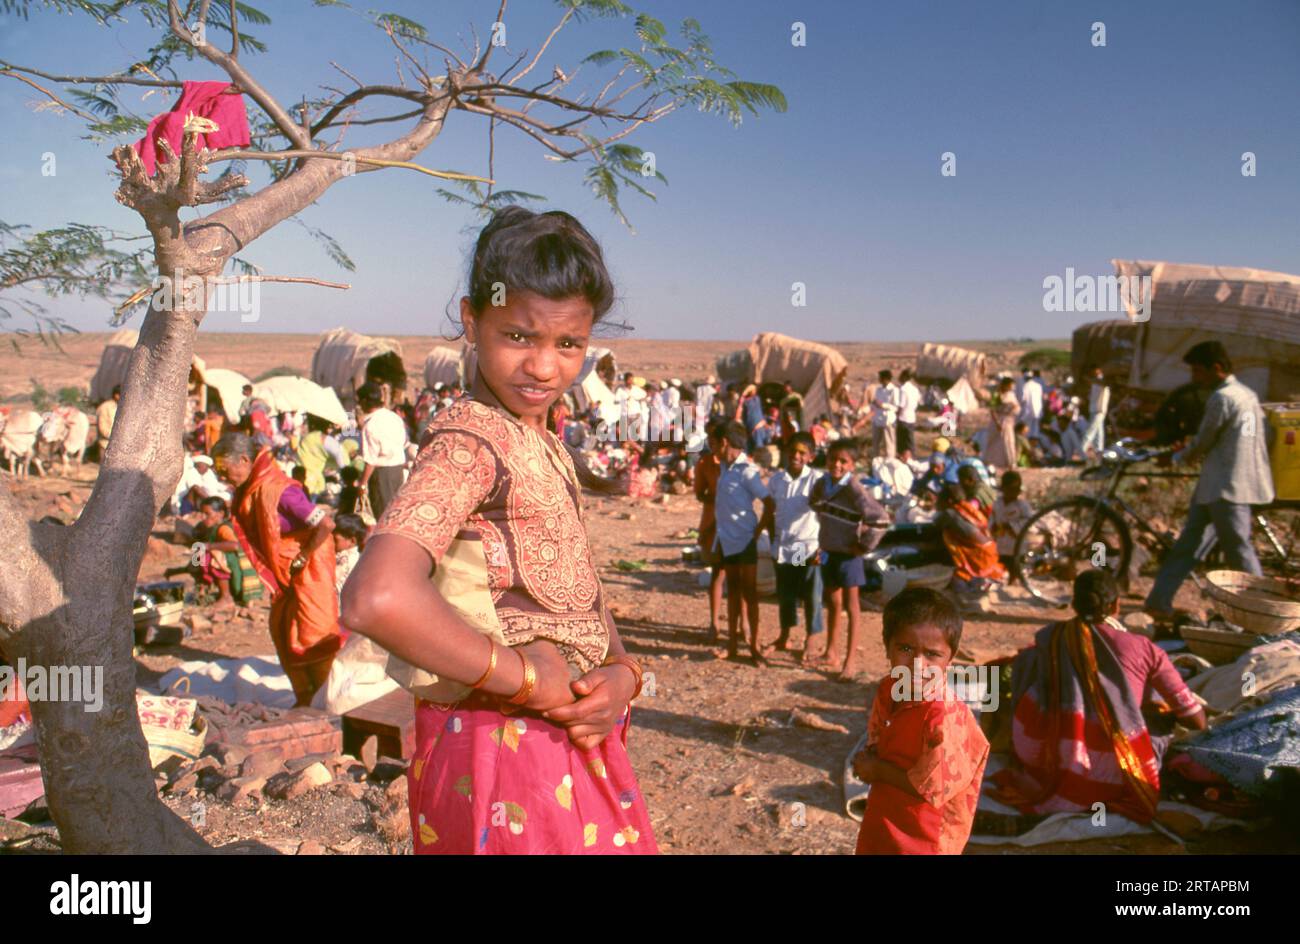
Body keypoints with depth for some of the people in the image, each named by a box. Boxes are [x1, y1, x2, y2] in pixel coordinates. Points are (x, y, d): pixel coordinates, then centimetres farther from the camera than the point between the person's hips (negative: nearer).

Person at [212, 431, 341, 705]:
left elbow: (326, 524, -29)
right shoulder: (250, 490, 1)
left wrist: (301, 559, -20)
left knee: (313, 634, -4)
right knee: (282, 630, 11)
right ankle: (305, 698, 23)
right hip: (284, 571, 9)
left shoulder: (278, 489, -26)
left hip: (309, 568, -9)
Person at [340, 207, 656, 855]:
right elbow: (375, 599, -37)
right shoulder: (470, 440, -21)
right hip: (505, 749, -9)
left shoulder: (542, 442, 8)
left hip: (572, 744, 9)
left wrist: (622, 674, -9)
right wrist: (526, 676, -25)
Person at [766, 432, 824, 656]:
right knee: (785, 594, 17)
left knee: (811, 596, 5)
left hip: (808, 549, -4)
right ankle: (784, 636, 33)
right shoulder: (777, 479, 2)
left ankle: (810, 641, 20)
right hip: (782, 548, 4)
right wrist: (773, 540, 9)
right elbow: (770, 512, 13)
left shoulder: (817, 479, -11)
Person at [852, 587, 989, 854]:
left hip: (922, 841, -6)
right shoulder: (888, 690, -7)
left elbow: (932, 788, -24)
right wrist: (867, 762, -12)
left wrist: (879, 771, -17)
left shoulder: (945, 719, -29)